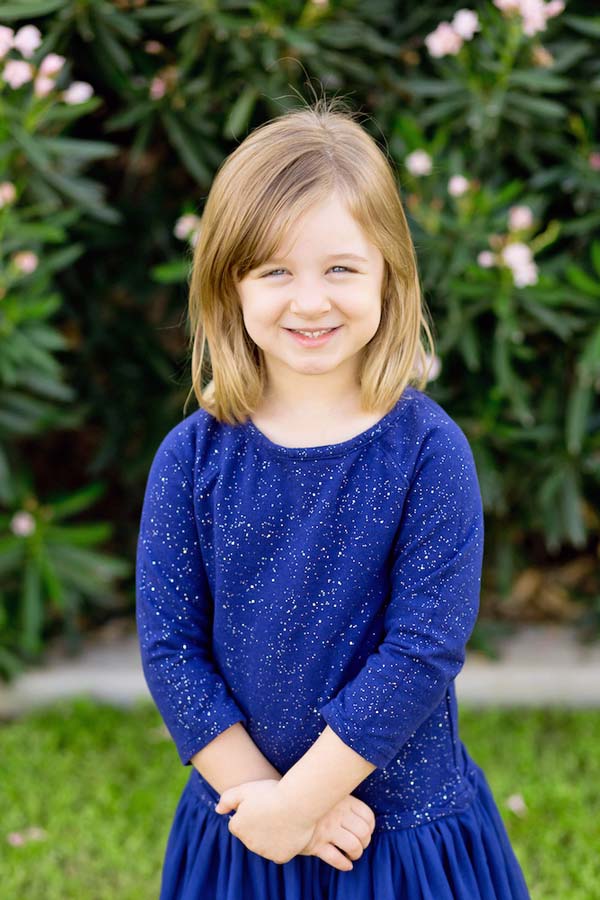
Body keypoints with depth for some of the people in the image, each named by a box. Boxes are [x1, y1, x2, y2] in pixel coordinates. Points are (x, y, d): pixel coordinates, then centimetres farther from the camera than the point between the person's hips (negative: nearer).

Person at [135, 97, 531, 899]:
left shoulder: (428, 450, -12)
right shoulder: (193, 456, -5)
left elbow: (424, 650, -15)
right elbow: (168, 646, -5)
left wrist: (298, 799, -15)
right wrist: (258, 792, -13)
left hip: (410, 827, -1)